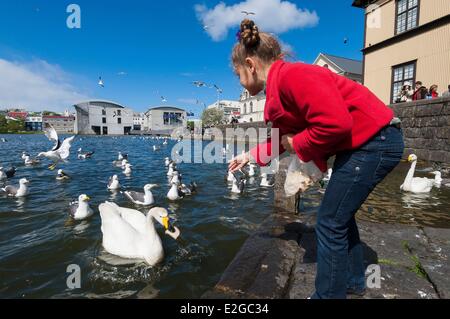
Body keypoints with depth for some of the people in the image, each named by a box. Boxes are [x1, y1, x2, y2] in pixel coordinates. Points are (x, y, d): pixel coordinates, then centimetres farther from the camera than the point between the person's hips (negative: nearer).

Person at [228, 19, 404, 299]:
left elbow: (336, 123, -30)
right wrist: (250, 156, 24)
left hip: (374, 141, -10)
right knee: (341, 214, 19)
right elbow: (283, 139, 20)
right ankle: (353, 281, 37)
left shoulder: (291, 75, -21)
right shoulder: (280, 86, 11)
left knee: (330, 223, -4)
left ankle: (329, 293, 15)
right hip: (363, 143, 10)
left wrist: (297, 144, -15)